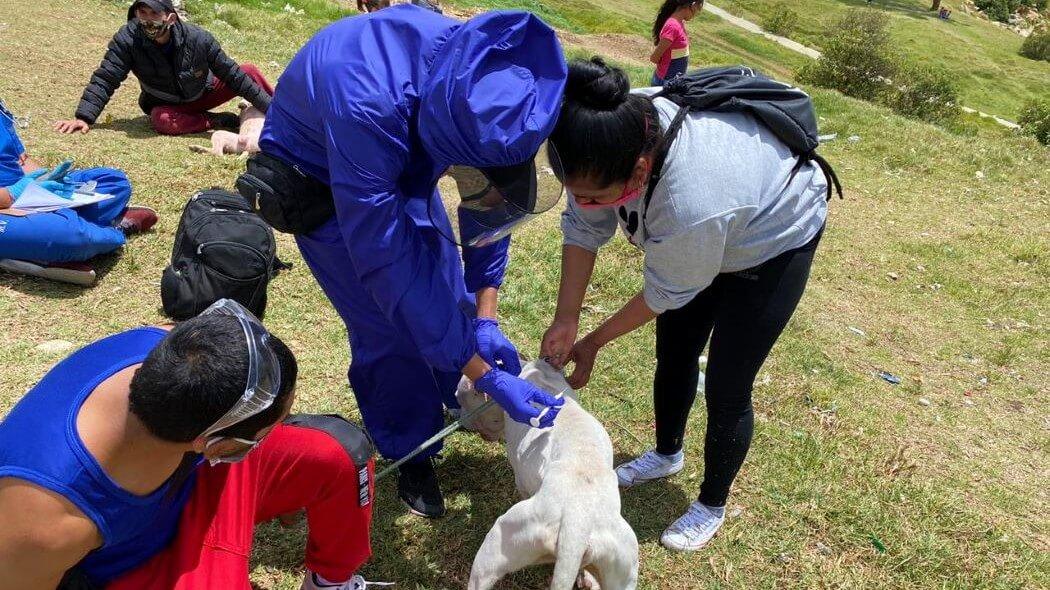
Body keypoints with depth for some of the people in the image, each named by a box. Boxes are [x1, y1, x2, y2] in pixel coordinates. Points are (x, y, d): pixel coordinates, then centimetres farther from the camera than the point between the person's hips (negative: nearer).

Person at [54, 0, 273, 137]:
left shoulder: (198, 38, -24)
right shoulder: (127, 39, -25)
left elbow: (233, 74, -17)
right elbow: (105, 79, -24)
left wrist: (269, 108, -19)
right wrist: (84, 117, -37)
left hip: (203, 95, 1)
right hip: (165, 105, 0)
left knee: (249, 71, -18)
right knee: (162, 121, -37)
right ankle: (220, 121, -17)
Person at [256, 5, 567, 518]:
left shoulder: (483, 75, -28)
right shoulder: (366, 106, -46)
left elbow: (488, 200, -13)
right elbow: (385, 261, -41)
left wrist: (485, 319, -18)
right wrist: (486, 375, -37)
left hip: (402, 165, 5)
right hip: (320, 181, -5)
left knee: (450, 299, 6)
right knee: (389, 327, -7)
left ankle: (442, 407, 35)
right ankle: (410, 451, 19)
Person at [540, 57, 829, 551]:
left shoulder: (691, 203, -46)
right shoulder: (616, 130, -30)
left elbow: (665, 295, -27)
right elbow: (583, 228, -17)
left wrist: (595, 343, -13)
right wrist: (565, 321, -19)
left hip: (774, 244, -6)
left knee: (726, 389, 0)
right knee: (673, 353, 17)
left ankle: (712, 506, 24)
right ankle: (667, 454, 43)